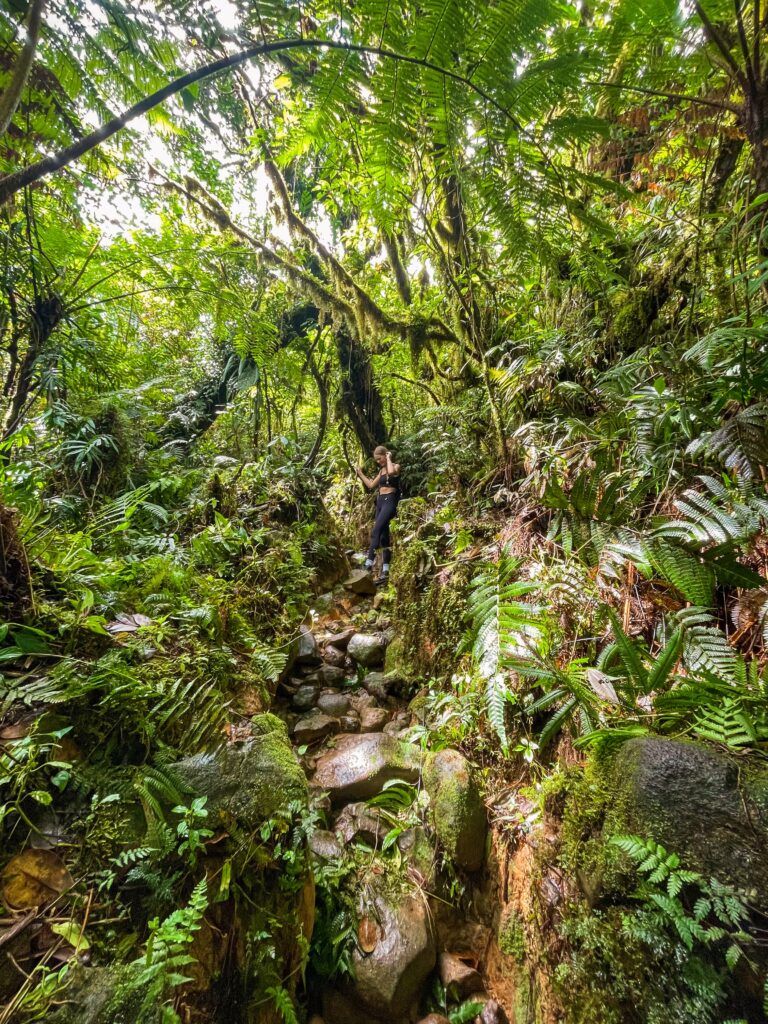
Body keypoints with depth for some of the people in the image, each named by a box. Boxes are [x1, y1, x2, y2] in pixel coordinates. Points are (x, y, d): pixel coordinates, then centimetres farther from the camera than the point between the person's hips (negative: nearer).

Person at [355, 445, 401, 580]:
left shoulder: (395, 466, -3)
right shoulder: (381, 470, 20)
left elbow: (391, 472, -27)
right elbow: (371, 485, 23)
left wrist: (389, 459, -12)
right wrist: (360, 473, 22)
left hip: (389, 501, -8)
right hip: (380, 502, 8)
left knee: (375, 531, -21)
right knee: (384, 535, 4)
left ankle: (369, 563, -25)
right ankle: (385, 570, 5)